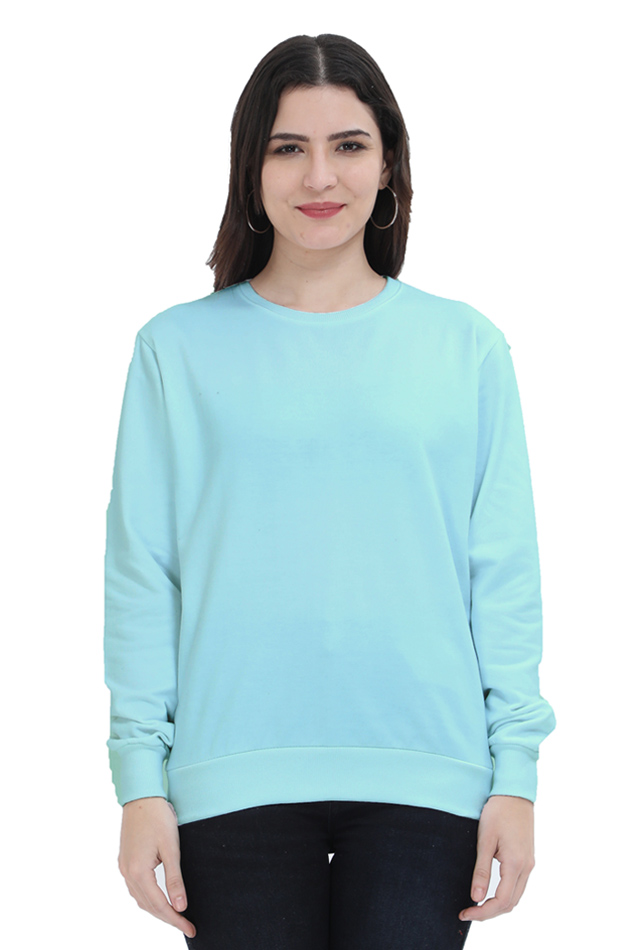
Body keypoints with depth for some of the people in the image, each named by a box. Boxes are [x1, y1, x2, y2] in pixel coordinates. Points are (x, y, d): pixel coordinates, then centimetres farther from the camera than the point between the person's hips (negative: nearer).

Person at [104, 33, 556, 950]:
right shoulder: (179, 350, 5)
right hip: (235, 781, 0)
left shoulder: (467, 348, 7)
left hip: (427, 776, 0)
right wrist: (142, 777, -2)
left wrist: (515, 774, 0)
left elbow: (505, 574, 5)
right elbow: (142, 574, 3)